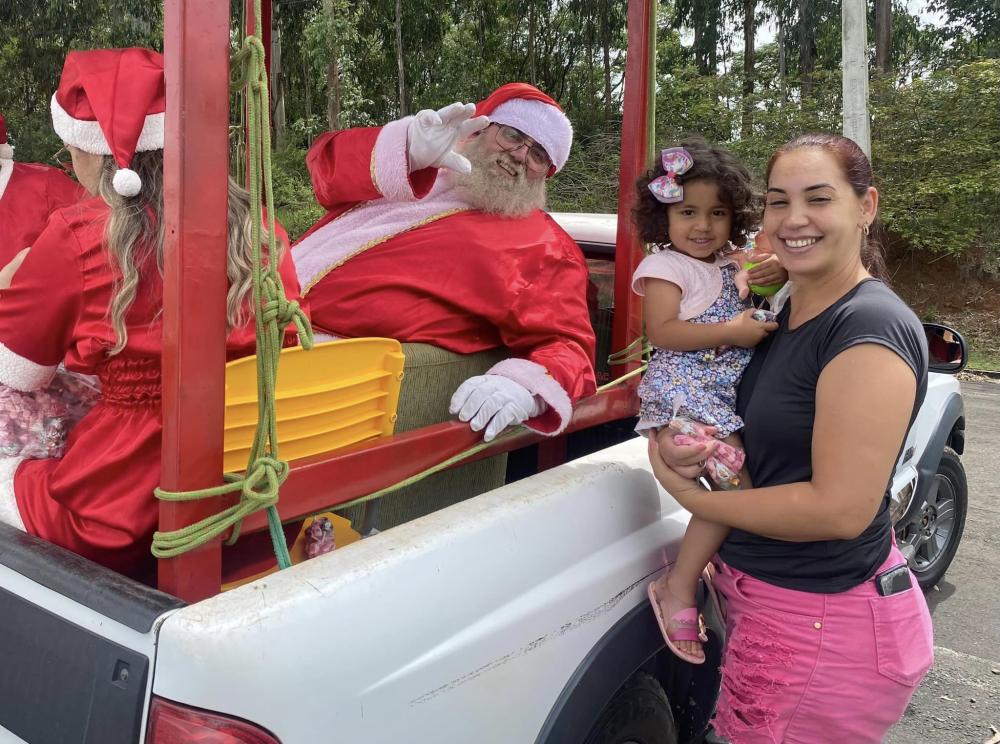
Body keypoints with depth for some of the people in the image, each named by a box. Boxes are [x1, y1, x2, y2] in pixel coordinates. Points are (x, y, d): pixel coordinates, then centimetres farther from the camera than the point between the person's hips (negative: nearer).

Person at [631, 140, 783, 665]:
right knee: (737, 482, -20)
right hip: (686, 394, -8)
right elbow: (661, 332, -14)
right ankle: (678, 588, -10)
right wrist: (732, 332, -17)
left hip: (733, 394, 8)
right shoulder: (665, 267, -3)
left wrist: (779, 271, 2)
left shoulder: (734, 265, 19)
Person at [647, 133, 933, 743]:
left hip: (826, 628, -8)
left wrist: (692, 496, -15)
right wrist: (673, 448, -9)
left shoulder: (872, 328, -21)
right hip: (767, 600, 8)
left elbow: (841, 510, -25)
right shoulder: (786, 314, 5)